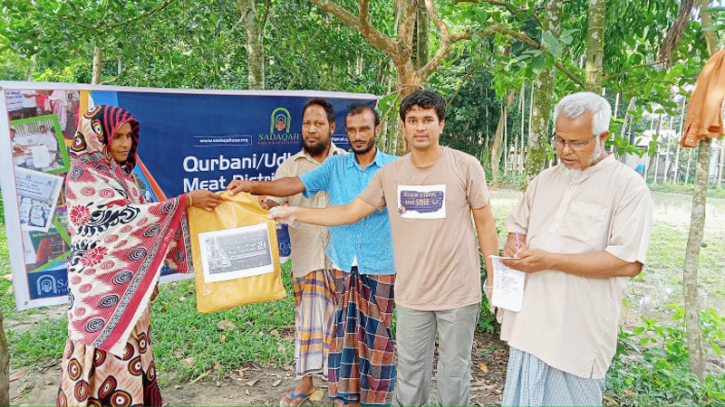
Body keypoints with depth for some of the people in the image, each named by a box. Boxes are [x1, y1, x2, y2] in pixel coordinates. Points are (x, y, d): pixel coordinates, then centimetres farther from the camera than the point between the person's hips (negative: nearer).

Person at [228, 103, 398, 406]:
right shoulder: (335, 166, 3)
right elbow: (296, 184, -4)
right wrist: (254, 186, -16)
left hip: (379, 267, -2)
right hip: (342, 264, 2)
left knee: (376, 334, 10)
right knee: (343, 331, 11)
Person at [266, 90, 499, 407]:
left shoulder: (466, 166, -8)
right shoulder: (390, 173, -1)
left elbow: (485, 223, -2)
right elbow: (350, 212, 3)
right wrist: (295, 213, -1)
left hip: (459, 294, -2)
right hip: (411, 296, 2)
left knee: (454, 374, 15)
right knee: (410, 377, 17)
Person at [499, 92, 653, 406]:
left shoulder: (628, 187, -9)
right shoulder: (544, 181, 9)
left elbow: (629, 262, -18)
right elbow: (517, 225, 21)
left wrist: (550, 260, -20)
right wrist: (514, 243, -3)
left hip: (579, 330, -5)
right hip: (530, 321, 5)